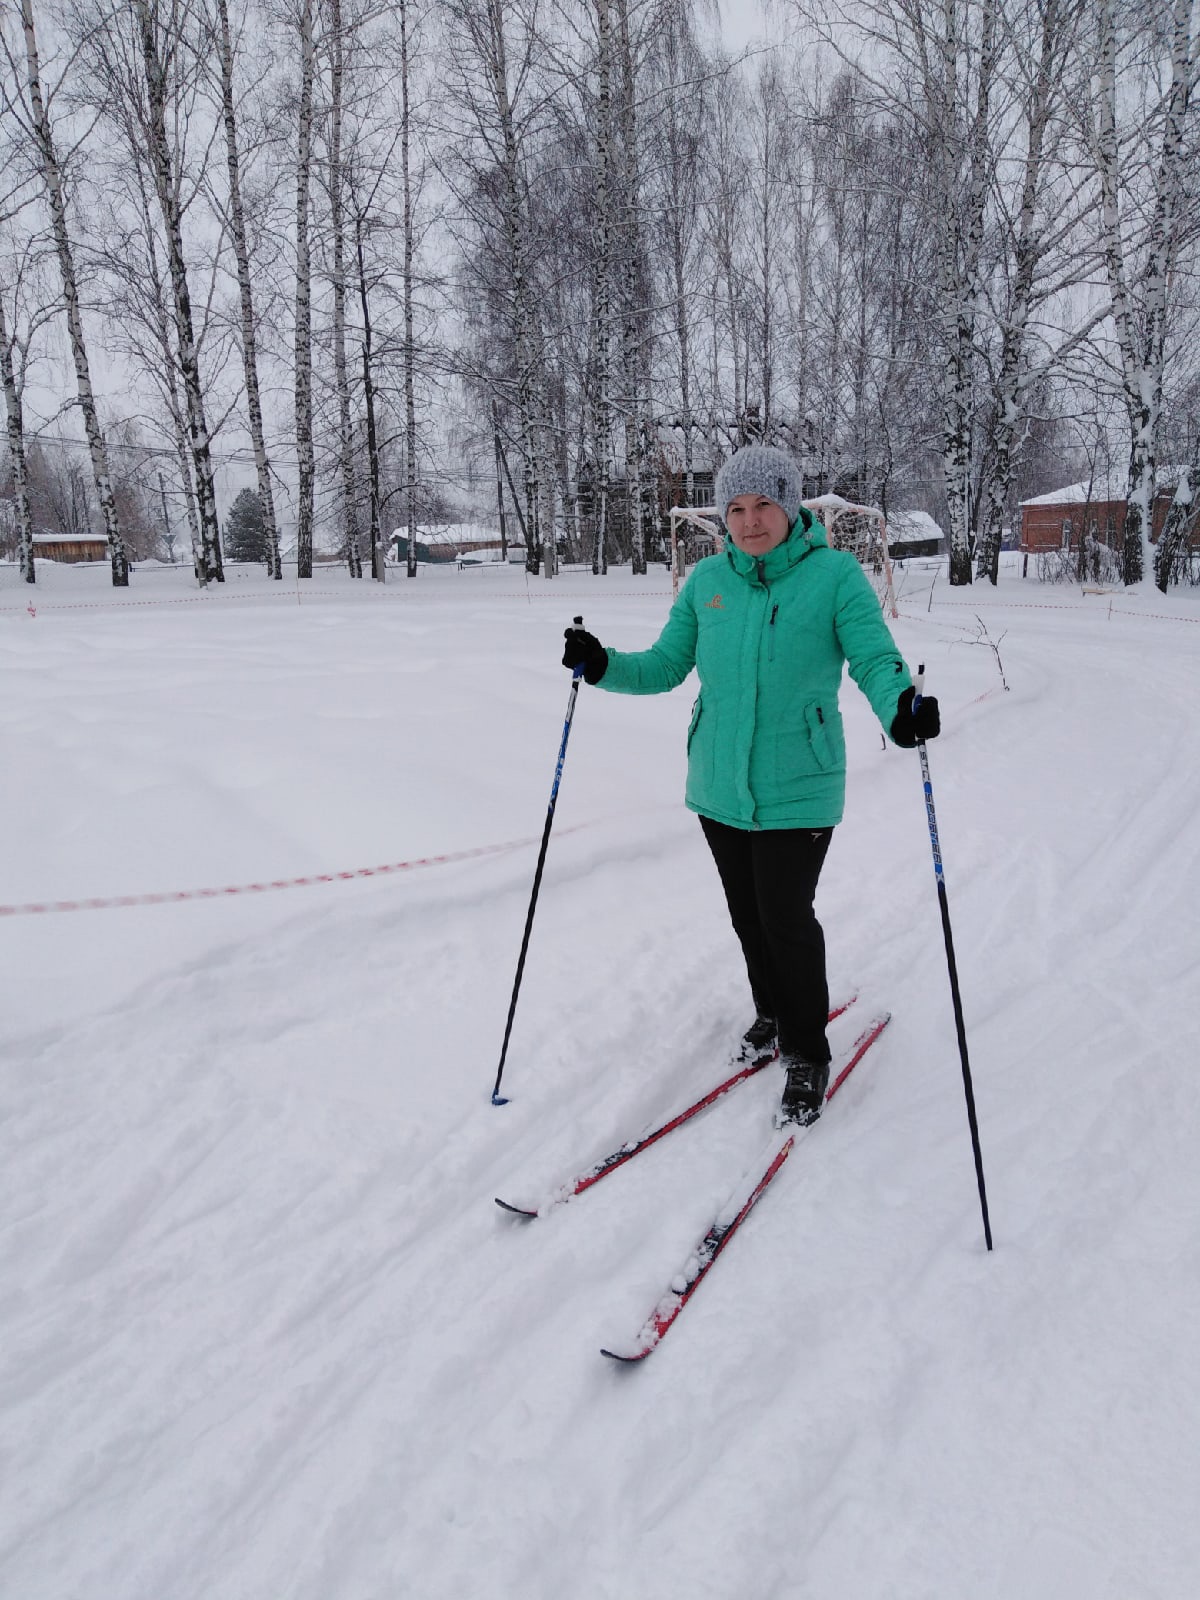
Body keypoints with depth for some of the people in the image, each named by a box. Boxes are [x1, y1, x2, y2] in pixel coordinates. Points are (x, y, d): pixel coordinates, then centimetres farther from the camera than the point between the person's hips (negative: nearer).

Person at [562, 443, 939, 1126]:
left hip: (797, 788, -4)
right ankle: (773, 1012, 43)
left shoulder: (836, 574, -9)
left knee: (786, 918, 0)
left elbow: (875, 658, -14)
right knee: (747, 913, 17)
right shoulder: (709, 579, 3)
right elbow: (666, 666, 7)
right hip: (719, 786, 5)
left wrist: (900, 708, -35)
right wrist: (604, 666, -9)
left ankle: (807, 1055, 22)